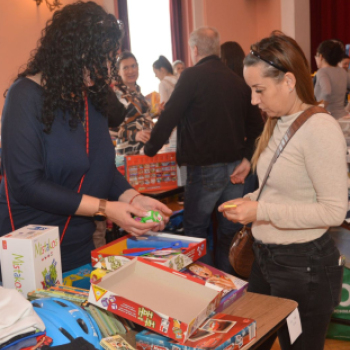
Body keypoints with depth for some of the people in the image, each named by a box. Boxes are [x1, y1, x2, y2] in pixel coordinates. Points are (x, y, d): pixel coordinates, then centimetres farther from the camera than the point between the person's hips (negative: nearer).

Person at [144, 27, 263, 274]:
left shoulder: (192, 76, -8)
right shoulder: (238, 81, 11)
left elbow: (169, 118, -10)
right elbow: (256, 124, 8)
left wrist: (150, 150, 1)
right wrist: (247, 158, 3)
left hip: (205, 167, -6)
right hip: (236, 166, 6)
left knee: (195, 229, 9)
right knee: (230, 231, 14)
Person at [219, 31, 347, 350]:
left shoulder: (320, 128, -20)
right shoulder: (278, 124, 5)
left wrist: (262, 211, -23)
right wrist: (250, 201, -3)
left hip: (304, 264, -8)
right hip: (267, 256, 8)